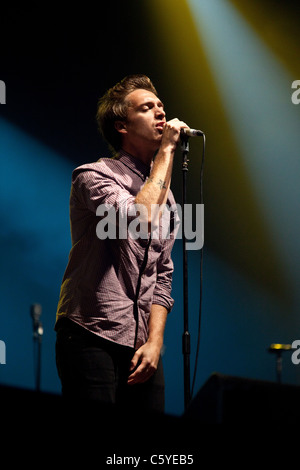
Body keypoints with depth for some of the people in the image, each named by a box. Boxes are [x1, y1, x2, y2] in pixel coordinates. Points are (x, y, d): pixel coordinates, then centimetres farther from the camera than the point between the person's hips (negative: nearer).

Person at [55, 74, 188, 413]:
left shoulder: (165, 196, 19)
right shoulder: (93, 176, -3)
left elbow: (162, 277, 17)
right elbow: (140, 220, -23)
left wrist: (155, 341, 3)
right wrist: (166, 152, -13)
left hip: (141, 346, 7)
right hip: (91, 339, -6)